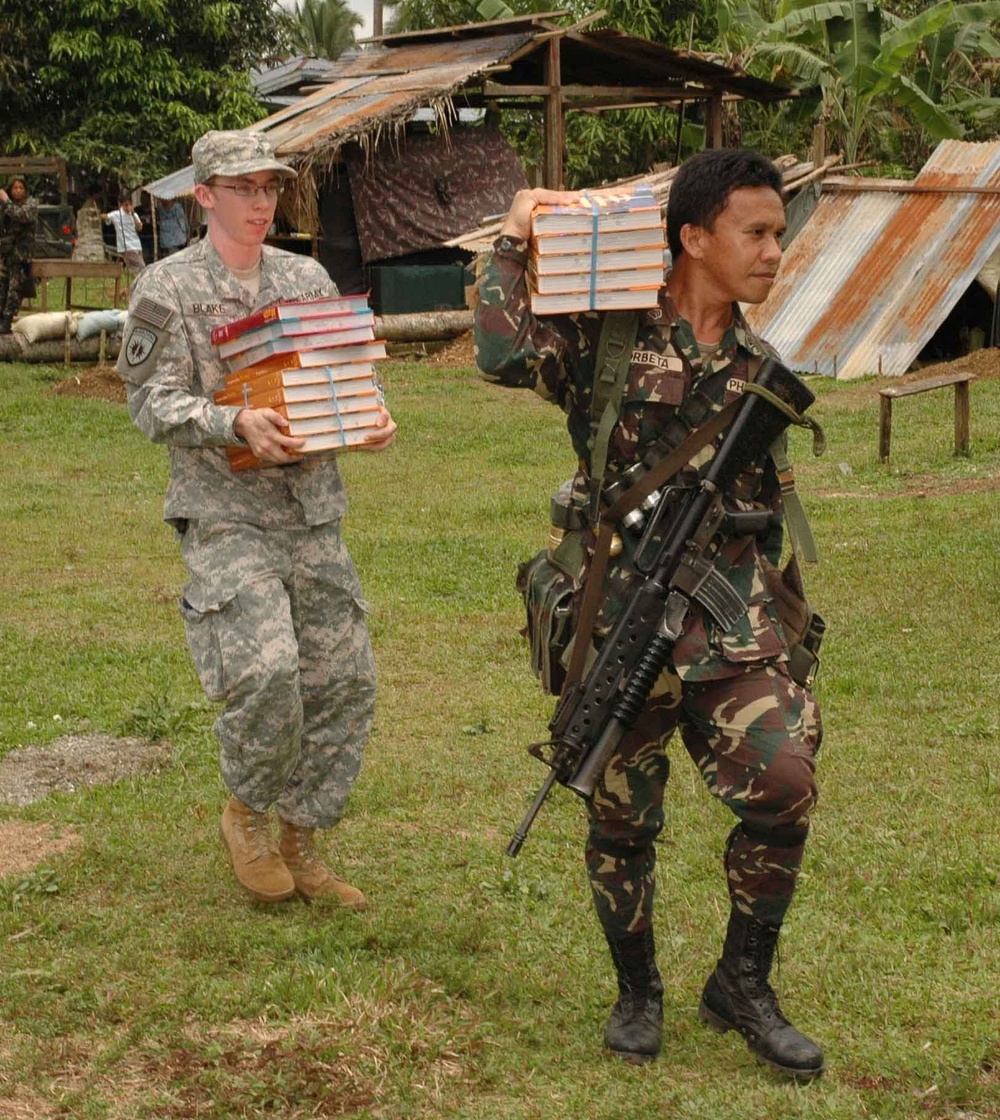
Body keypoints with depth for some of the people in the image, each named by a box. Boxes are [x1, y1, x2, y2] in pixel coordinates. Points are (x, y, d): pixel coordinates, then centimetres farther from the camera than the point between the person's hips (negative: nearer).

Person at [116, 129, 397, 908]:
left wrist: (372, 420, -6)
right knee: (265, 670, -22)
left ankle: (300, 844, 20)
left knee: (344, 680, 4)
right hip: (225, 515, -5)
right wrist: (235, 423, -23)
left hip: (314, 512, 6)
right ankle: (246, 811, 7)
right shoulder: (168, 289, -2)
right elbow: (152, 404, -7)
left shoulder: (308, 279, 12)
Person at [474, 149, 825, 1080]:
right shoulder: (606, 337, -3)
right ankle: (638, 993, 30)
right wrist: (515, 241, -15)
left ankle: (742, 985, 6)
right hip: (621, 620, -3)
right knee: (621, 820, 7)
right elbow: (505, 354, -24)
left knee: (784, 785, -14)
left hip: (731, 620, 3)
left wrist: (784, 629, 19)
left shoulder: (758, 367, 13)